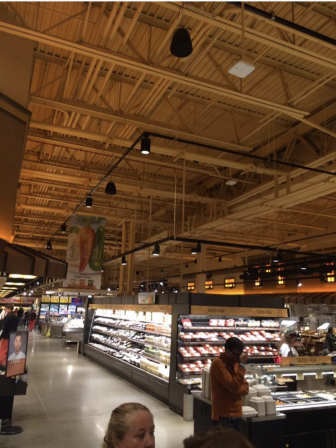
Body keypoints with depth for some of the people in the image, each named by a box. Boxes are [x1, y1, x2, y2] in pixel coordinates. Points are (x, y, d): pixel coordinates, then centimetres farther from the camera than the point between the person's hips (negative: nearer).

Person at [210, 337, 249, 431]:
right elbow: (233, 386, -23)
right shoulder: (218, 363, -16)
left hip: (236, 414, 8)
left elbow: (245, 388, 8)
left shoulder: (235, 363, 10)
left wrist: (235, 390, -13)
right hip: (224, 416, -8)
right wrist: (242, 365, -19)